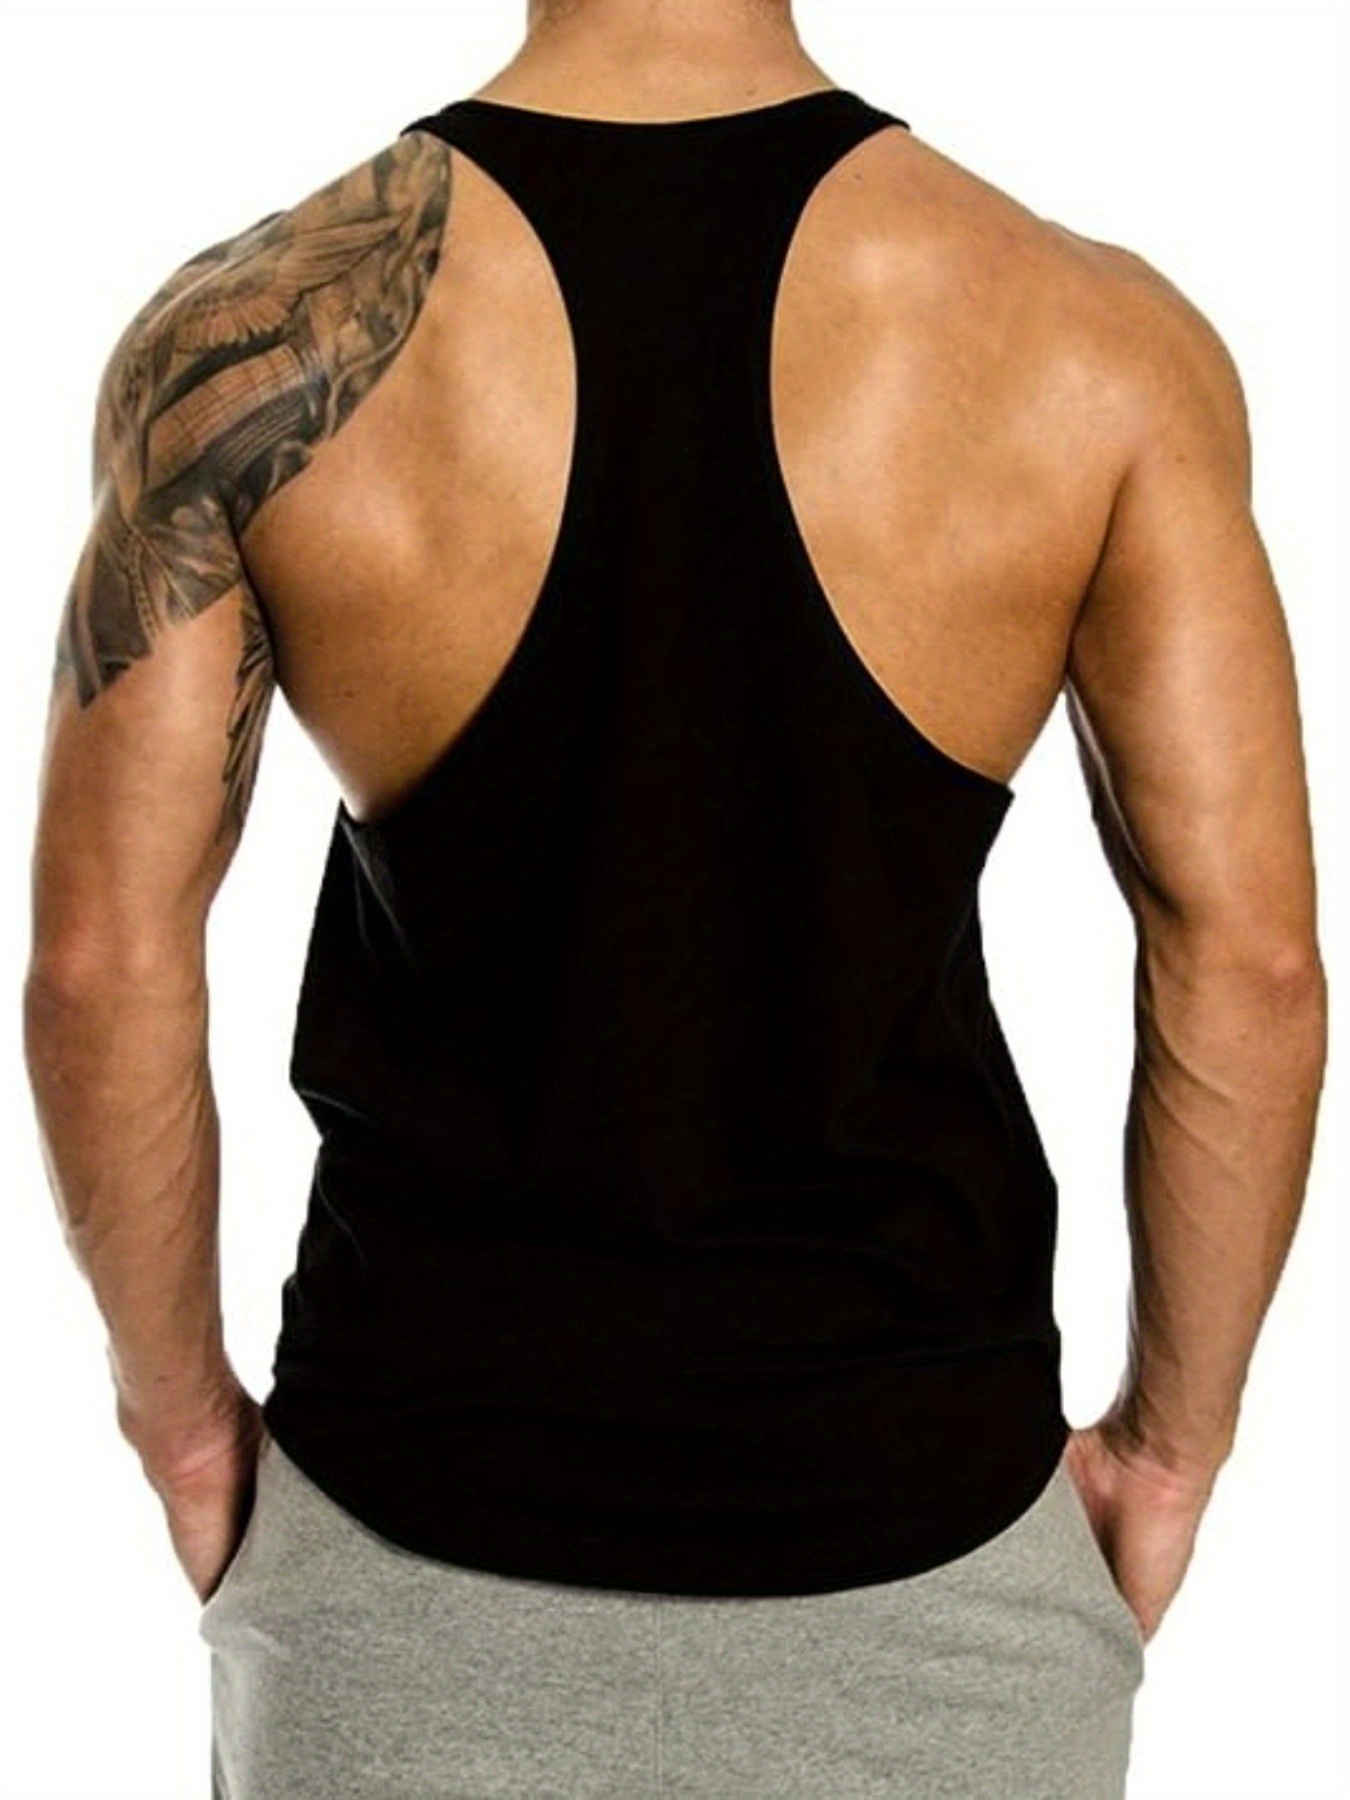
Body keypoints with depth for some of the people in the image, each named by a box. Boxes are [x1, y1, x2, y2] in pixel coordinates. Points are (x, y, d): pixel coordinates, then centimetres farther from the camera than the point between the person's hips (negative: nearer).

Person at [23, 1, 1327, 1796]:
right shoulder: (1102, 345, -10)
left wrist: (181, 1408, 6)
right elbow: (1250, 960, -9)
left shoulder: (251, 337, -11)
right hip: (919, 1507, 0)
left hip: (416, 1519, 1)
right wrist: (1173, 1437, 5)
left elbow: (104, 960, -9)